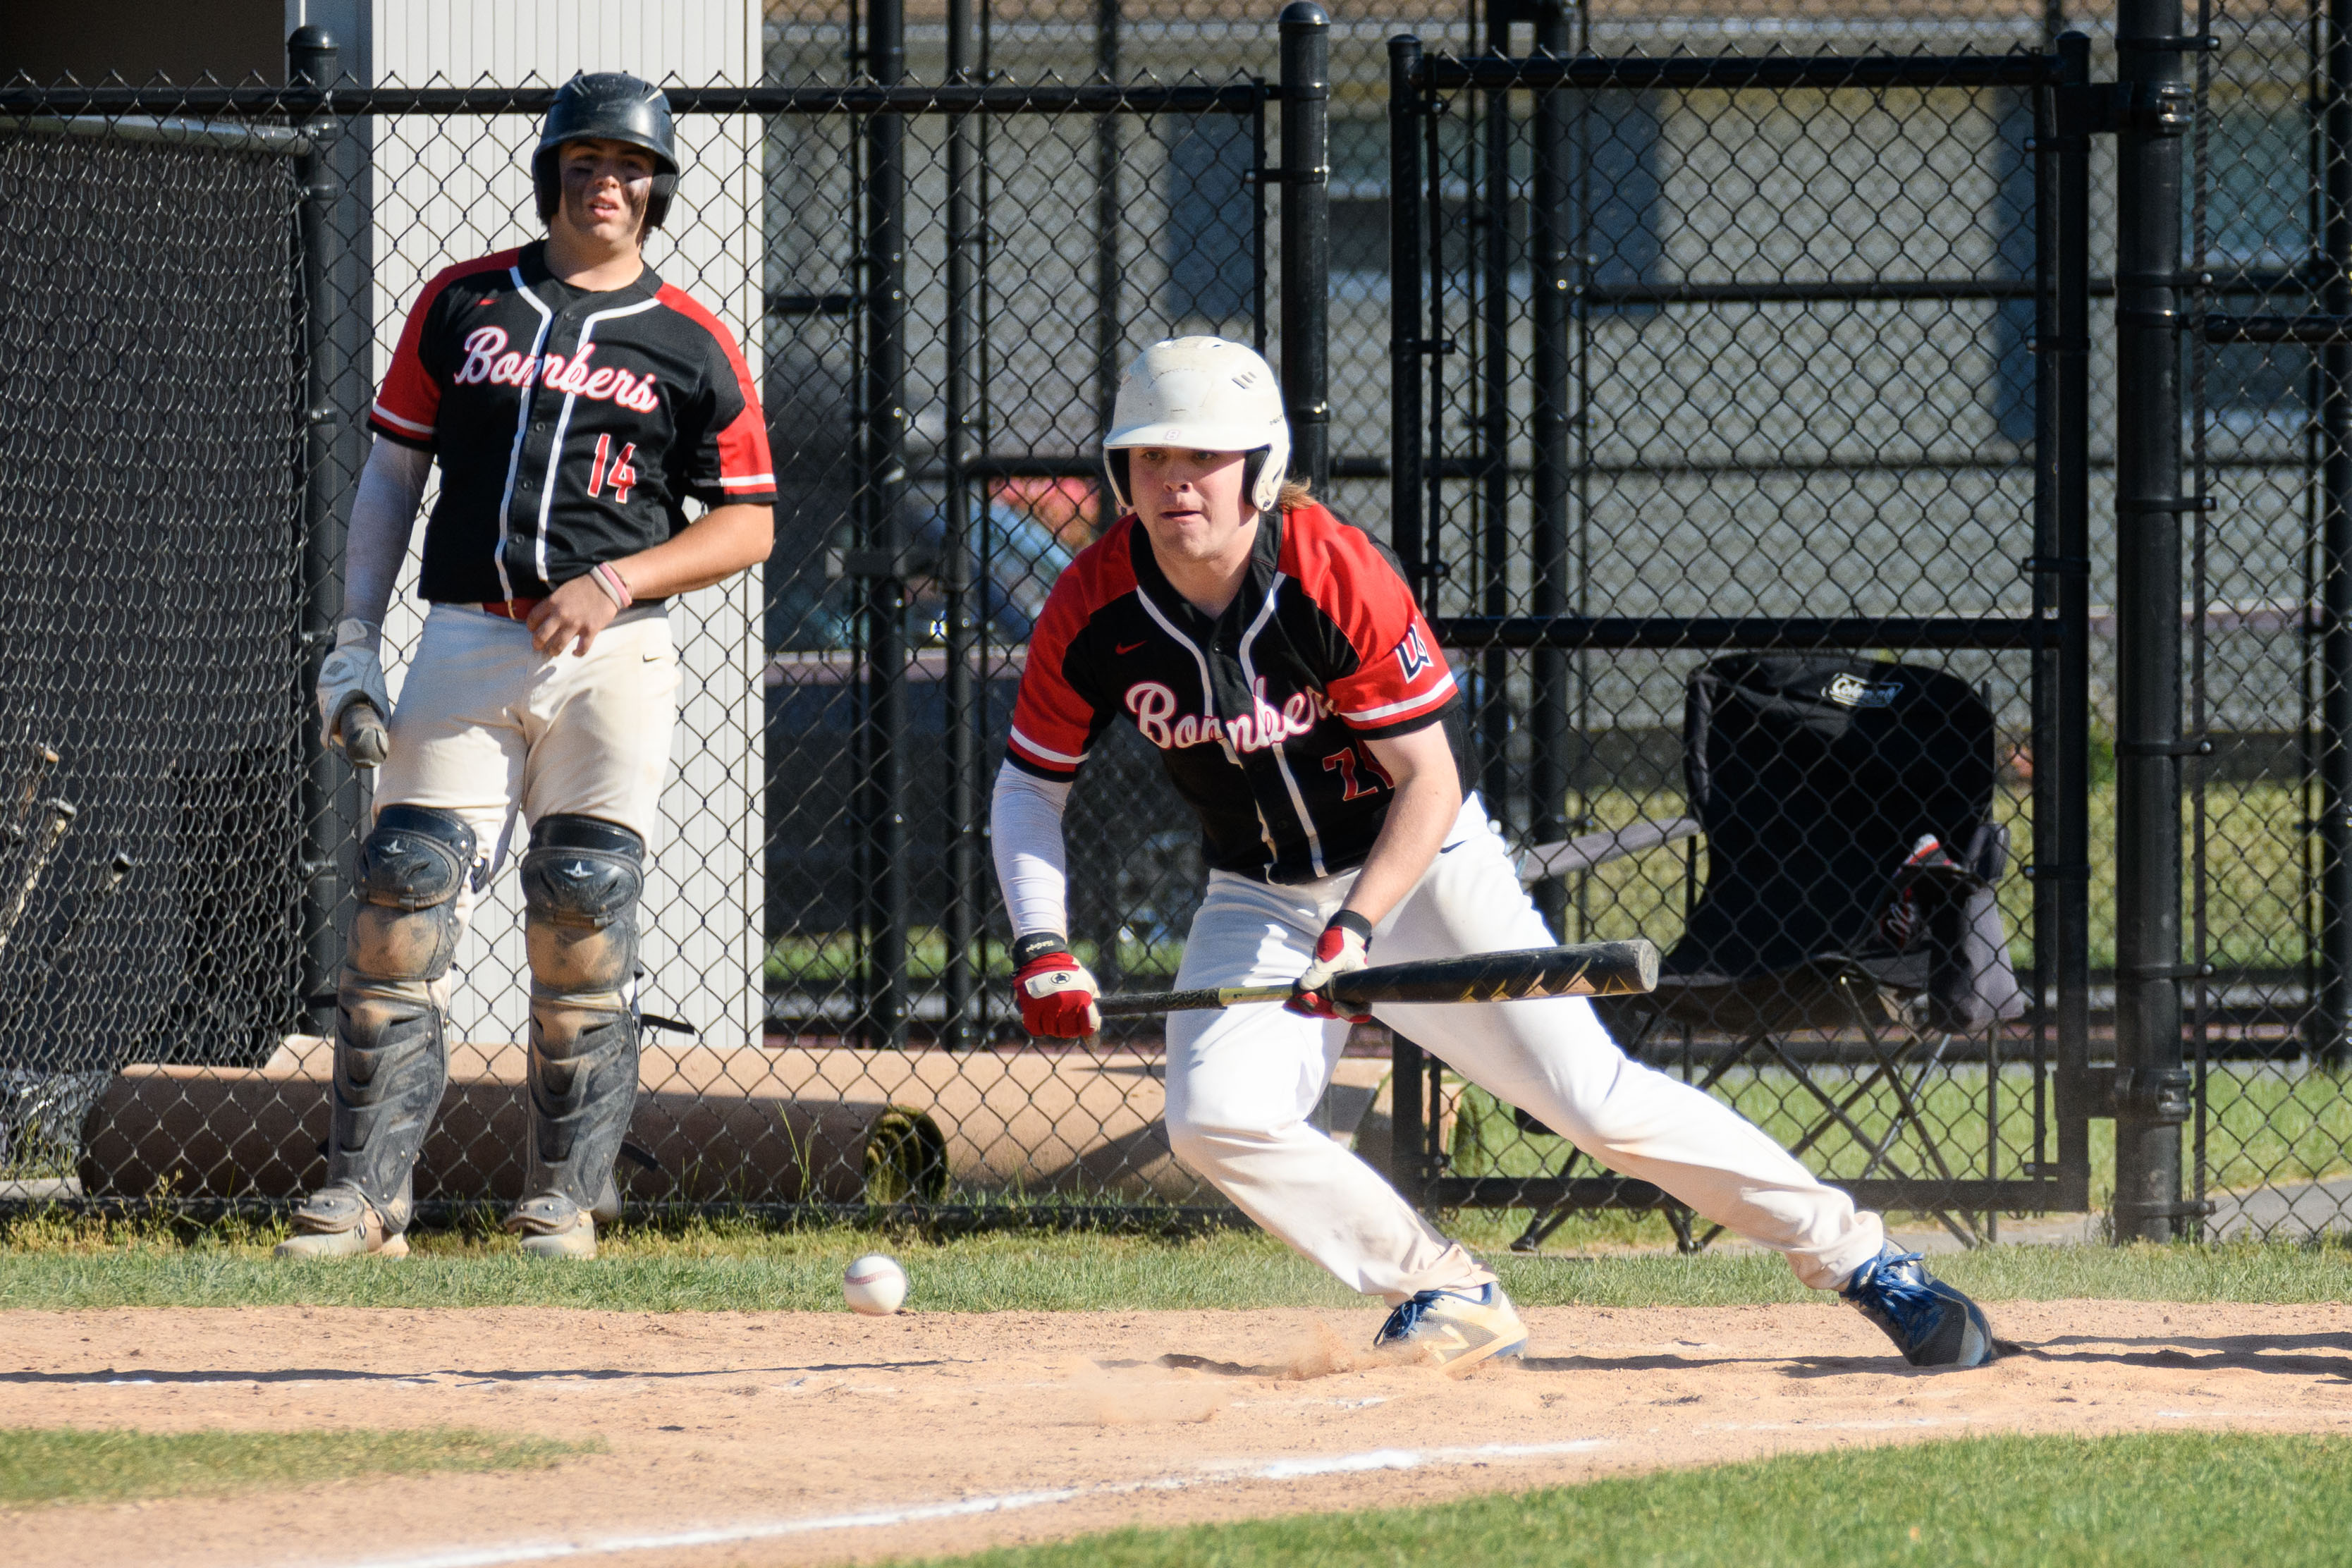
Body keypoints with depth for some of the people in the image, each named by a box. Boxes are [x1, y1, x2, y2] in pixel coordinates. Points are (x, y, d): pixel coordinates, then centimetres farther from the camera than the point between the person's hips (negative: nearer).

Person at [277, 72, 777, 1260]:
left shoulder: (691, 345, 6)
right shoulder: (462, 303, 12)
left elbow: (747, 527, 5)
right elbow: (392, 469, 14)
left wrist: (615, 583, -10)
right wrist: (353, 641, 5)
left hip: (612, 659, -1)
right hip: (466, 647, 1)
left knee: (585, 921, -5)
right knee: (400, 905, -8)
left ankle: (564, 1197, 4)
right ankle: (363, 1195, -7)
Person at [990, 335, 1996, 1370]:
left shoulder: (1336, 574, -23)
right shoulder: (1094, 608, -14)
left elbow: (1429, 785, -18)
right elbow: (1030, 784, -2)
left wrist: (1354, 927, -32)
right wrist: (1041, 948, -17)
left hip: (1423, 866, -4)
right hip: (1260, 898, 4)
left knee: (1597, 1098, -12)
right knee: (1215, 1122, -21)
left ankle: (1858, 1257, -2)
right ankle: (1446, 1292, -5)